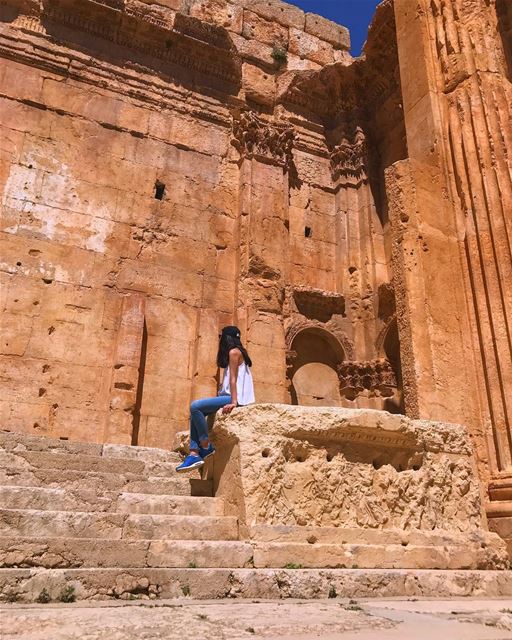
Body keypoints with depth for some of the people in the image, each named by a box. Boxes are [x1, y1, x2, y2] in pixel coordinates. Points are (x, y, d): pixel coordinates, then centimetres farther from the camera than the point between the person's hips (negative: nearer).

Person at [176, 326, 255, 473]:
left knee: (195, 406, -20)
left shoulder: (234, 352, -6)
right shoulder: (234, 352, 22)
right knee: (195, 413, 4)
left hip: (235, 397, -10)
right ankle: (194, 454, -5)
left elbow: (233, 379, -16)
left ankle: (206, 447, -10)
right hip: (229, 396, 10)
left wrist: (234, 402, -22)